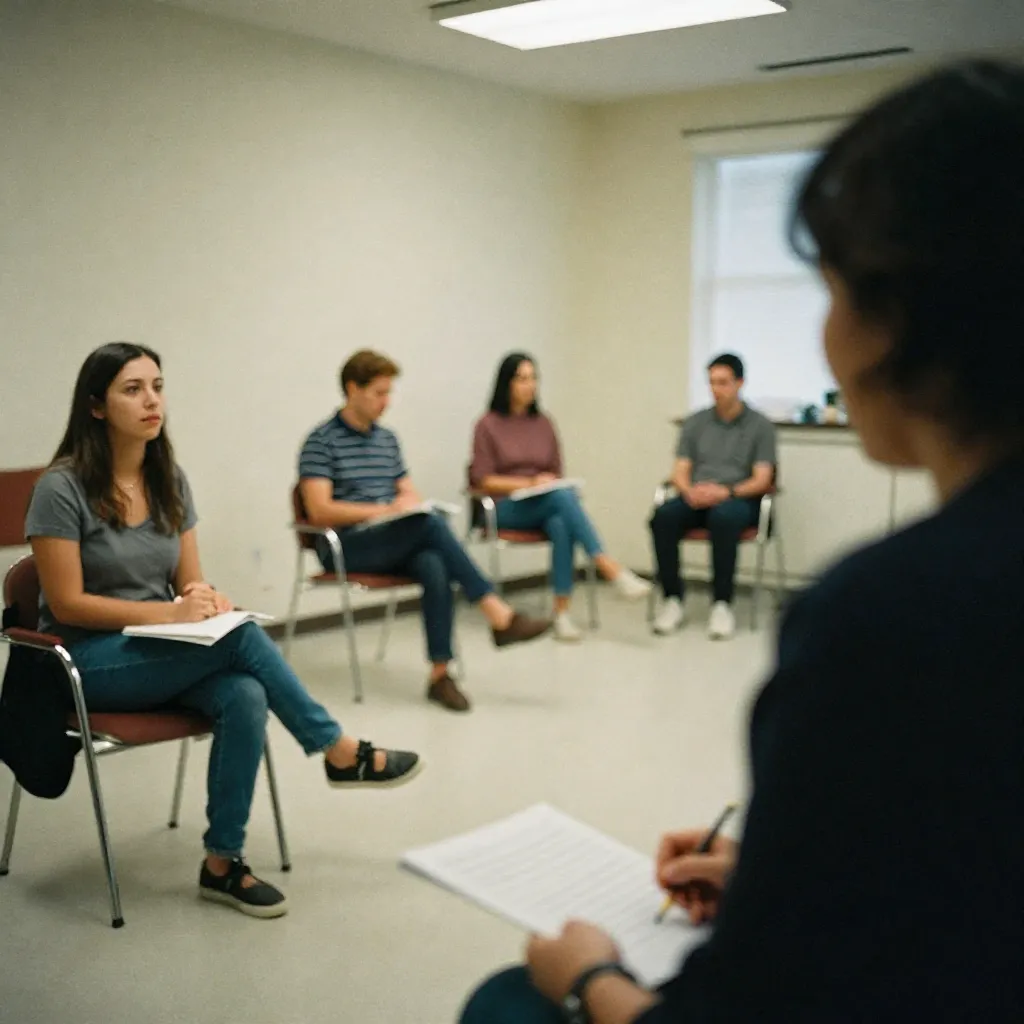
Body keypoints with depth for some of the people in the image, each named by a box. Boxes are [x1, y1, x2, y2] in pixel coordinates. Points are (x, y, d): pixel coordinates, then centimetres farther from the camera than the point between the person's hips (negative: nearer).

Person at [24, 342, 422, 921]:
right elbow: (67, 604, -15)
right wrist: (168, 613, -22)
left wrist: (204, 599, -15)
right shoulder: (62, 488, -14)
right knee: (244, 638, -28)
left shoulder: (170, 479, 5)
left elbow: (188, 580, 9)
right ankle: (341, 753, -11)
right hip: (88, 660, -5)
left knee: (245, 697, -28)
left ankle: (223, 863, -17)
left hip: (162, 654, 6)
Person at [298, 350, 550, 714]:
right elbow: (319, 511, -13)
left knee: (435, 567, -31)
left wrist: (412, 502, -6)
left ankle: (440, 673, -30)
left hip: (394, 544, 6)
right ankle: (499, 617, -29)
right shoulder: (321, 442, -4)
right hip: (344, 549, -6)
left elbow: (411, 495, 19)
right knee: (431, 523, -31)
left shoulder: (387, 439, 17)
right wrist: (385, 509, -18)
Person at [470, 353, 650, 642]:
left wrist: (551, 484, -6)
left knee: (561, 525, -35)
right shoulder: (488, 426, 1)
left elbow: (556, 474, 17)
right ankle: (610, 569, -42)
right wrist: (529, 483, -14)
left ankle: (562, 613, -36)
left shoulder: (543, 423, 14)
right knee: (563, 495, -34)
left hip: (548, 504, 4)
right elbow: (483, 481, -5)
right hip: (506, 507, -4)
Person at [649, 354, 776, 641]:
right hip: (696, 498, 3)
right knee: (663, 515, -30)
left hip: (739, 500, -3)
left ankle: (722, 604, -30)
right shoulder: (695, 422, 15)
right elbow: (680, 472, 8)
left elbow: (762, 480, -4)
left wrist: (727, 492, -22)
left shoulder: (760, 426, 5)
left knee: (724, 516, -39)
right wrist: (690, 491, -16)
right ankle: (672, 599, -23)